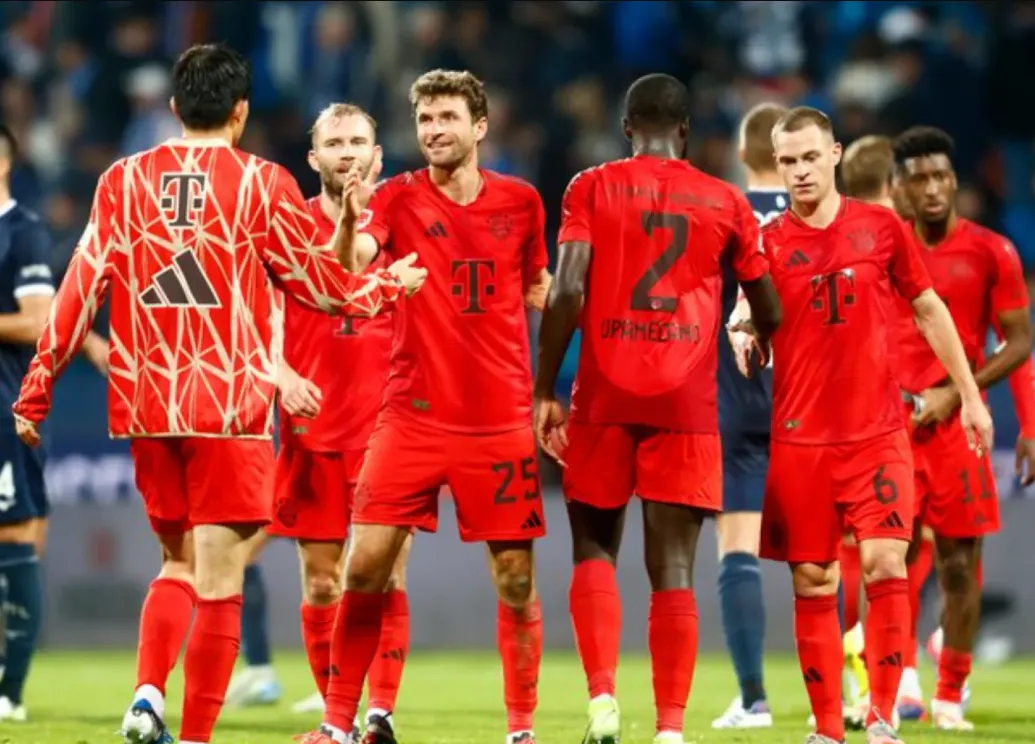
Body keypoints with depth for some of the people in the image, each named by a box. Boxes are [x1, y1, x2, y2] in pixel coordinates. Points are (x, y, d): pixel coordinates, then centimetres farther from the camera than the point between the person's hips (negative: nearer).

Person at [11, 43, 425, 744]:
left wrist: (36, 391, 10)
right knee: (218, 580, 0)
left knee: (179, 562, 18)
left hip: (144, 405, 4)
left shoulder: (122, 180, 4)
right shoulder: (261, 183, -4)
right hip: (231, 406, -4)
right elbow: (322, 284, 3)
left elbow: (81, 290, 4)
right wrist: (393, 283, 22)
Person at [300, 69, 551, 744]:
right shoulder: (399, 198, -2)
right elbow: (350, 261, -21)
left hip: (502, 420, 1)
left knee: (516, 580, 2)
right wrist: (351, 224, -43)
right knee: (365, 567, -6)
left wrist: (546, 390, 7)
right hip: (413, 416, -1)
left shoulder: (520, 201, 4)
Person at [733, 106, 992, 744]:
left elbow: (929, 310, 12)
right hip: (800, 438, 1)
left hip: (878, 432, 0)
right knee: (812, 582, 2)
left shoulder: (882, 227, 3)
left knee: (885, 564, -12)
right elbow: (751, 327, 4)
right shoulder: (769, 242, 1)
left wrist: (970, 395, 11)